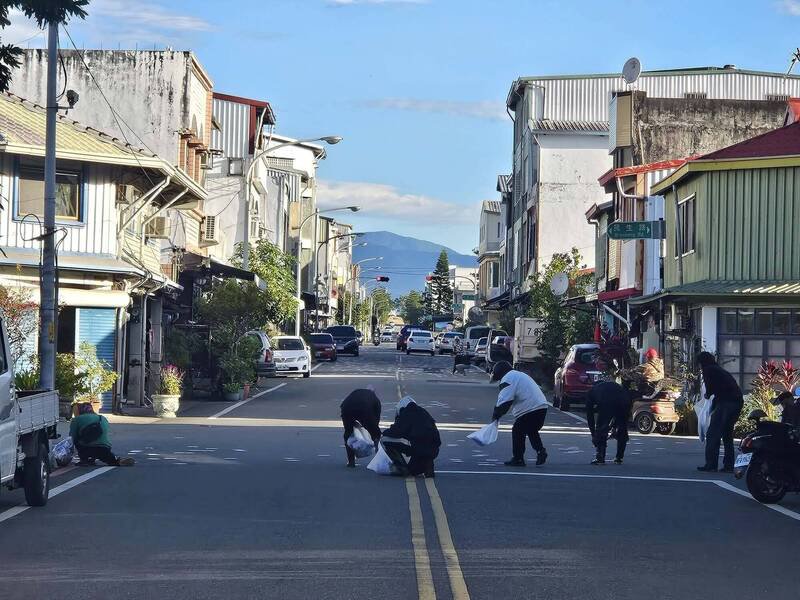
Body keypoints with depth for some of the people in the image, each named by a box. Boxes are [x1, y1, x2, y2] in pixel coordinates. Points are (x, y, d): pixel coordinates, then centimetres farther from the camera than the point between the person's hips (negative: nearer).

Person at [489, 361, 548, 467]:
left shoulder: (507, 379, -6)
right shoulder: (520, 375, 26)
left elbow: (504, 402, -13)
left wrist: (496, 415, -3)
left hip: (528, 410, -10)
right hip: (542, 406, 10)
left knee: (517, 433, 2)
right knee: (532, 431, 25)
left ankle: (518, 459, 5)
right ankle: (541, 451, 12)